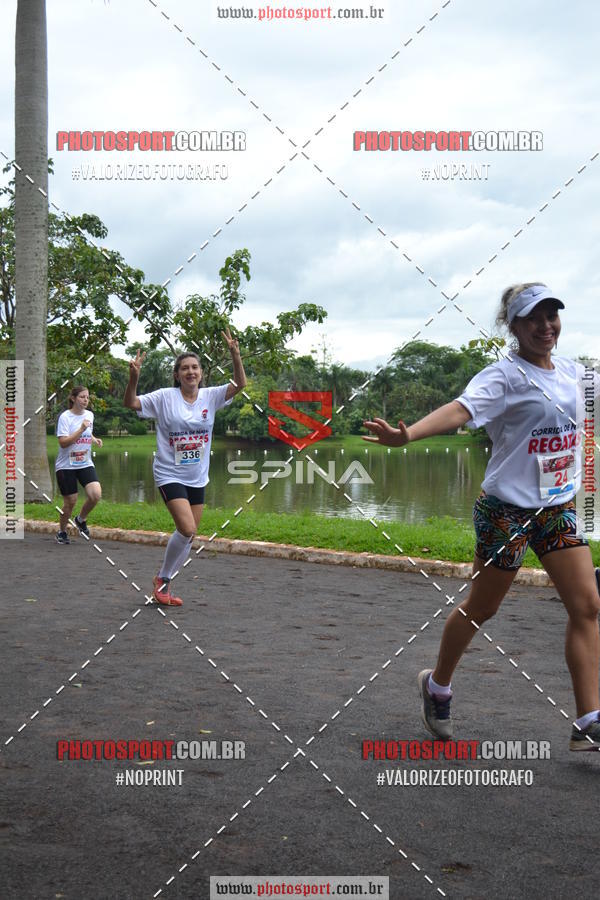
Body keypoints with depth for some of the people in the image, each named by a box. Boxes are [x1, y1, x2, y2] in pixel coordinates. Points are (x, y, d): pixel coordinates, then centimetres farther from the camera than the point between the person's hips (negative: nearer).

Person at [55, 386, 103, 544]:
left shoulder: (89, 415, 6)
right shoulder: (65, 417, -12)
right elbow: (63, 442, -21)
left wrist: (95, 440, 7)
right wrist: (81, 429, -26)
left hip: (85, 464, 4)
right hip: (66, 465, -4)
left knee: (96, 494, -16)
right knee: (70, 501, -1)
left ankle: (81, 519, 12)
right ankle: (62, 532, 24)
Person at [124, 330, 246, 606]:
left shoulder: (210, 396, 1)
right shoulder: (164, 397, -7)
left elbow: (239, 384, -7)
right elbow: (130, 403, -11)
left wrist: (235, 355, -22)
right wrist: (134, 377, -28)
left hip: (197, 478, 5)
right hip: (170, 475, -5)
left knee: (188, 536, 9)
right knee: (187, 529, -19)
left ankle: (164, 584, 27)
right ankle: (162, 578, 4)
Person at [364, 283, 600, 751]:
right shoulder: (506, 375, -15)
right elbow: (462, 408, -32)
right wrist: (408, 434, -50)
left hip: (558, 507, 6)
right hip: (507, 507, -6)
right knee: (482, 607, 7)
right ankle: (437, 685, 32)